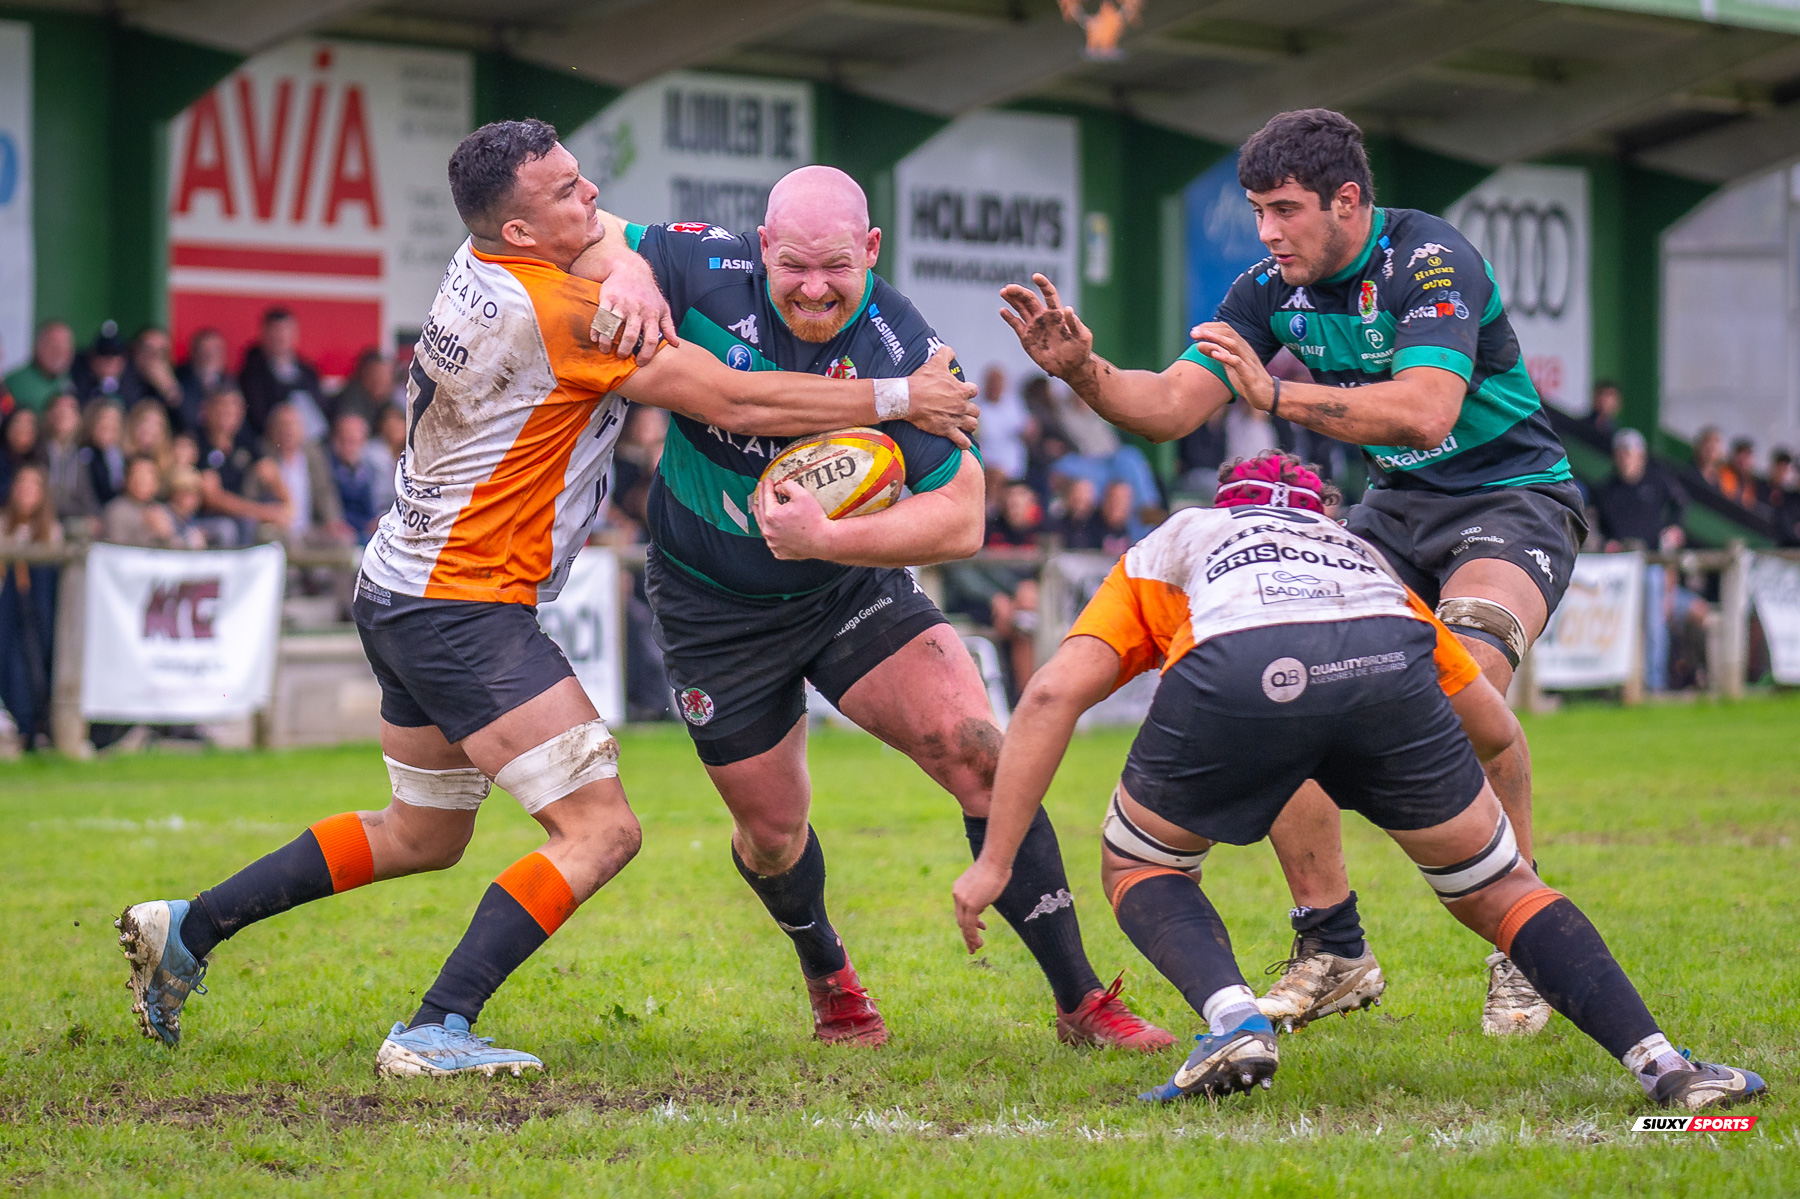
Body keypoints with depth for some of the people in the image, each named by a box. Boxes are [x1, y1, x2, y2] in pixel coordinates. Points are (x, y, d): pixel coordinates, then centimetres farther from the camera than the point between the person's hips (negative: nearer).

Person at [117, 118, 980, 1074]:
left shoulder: (480, 265, 3)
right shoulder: (557, 312, -21)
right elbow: (736, 403, -18)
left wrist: (625, 269, -16)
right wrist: (900, 399, -10)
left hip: (402, 591, 10)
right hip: (464, 609, -10)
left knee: (425, 832, 24)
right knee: (600, 830, -13)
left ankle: (186, 930, 27)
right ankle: (434, 1032, -18)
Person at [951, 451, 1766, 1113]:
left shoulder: (1167, 547, 39)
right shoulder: (1362, 558, 44)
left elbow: (1052, 695, 22)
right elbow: (1496, 729, 45)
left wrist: (995, 860, 23)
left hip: (1233, 673, -2)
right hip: (1387, 665, 2)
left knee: (1137, 868, 25)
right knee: (1499, 893, 21)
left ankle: (1233, 1021, 1)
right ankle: (1658, 1062, 6)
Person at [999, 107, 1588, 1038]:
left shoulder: (1431, 262, -23)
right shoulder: (1274, 287, -3)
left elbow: (1426, 410, -37)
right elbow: (1172, 405, -5)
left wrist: (1276, 394, -40)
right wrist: (1082, 370, -23)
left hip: (1514, 497, -7)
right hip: (1396, 507, 7)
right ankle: (1332, 950, 1)